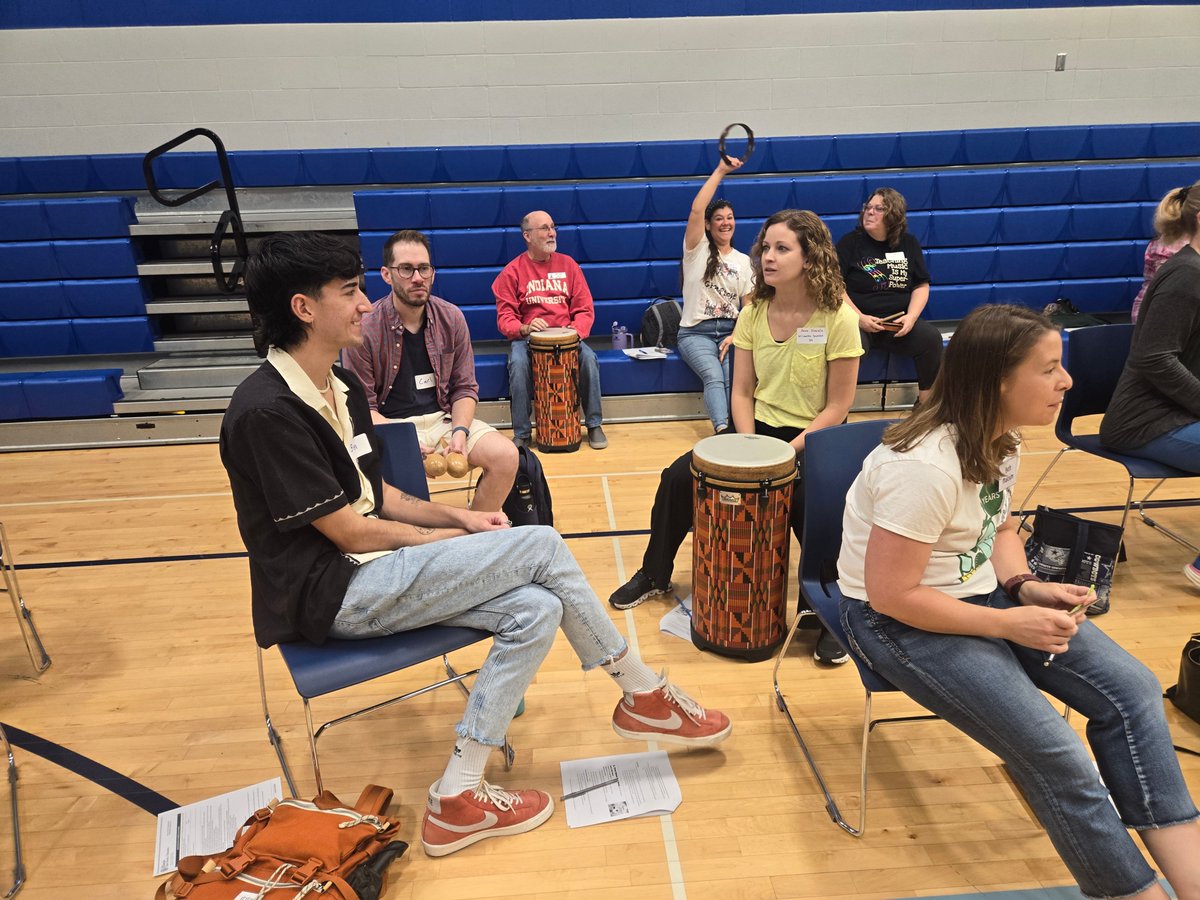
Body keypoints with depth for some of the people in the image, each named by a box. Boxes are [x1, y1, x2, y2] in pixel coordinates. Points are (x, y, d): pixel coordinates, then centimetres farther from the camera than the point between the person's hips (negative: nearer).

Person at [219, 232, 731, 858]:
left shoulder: (341, 385, 10)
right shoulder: (266, 411, -19)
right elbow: (350, 532, -18)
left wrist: (456, 518, -1)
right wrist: (459, 540, -7)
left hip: (367, 574, 9)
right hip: (330, 595, -9)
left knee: (536, 608, -12)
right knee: (541, 546, -16)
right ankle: (643, 695, 2)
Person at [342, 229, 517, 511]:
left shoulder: (451, 318, 2)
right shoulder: (364, 328, -9)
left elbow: (465, 388, 6)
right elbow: (363, 406, -8)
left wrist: (460, 431, -12)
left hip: (442, 418, 4)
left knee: (506, 456, -17)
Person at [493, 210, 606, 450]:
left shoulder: (568, 264, 10)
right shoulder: (512, 271, 2)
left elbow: (584, 309, 7)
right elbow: (505, 318, -1)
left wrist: (575, 331, -14)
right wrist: (524, 328, -23)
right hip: (527, 338, -2)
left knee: (588, 358, -28)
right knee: (518, 363, -33)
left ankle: (594, 425, -11)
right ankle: (521, 433, -20)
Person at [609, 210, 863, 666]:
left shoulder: (839, 319, -13)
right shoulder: (753, 312, 1)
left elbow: (836, 408, -12)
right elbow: (742, 392, 2)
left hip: (812, 440, -4)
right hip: (758, 427, 5)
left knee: (809, 505, -32)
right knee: (679, 475, -9)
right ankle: (654, 575, 14)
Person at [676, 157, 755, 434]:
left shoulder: (743, 261, 15)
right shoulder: (697, 249, 6)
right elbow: (696, 210, -12)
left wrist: (735, 336, -7)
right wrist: (719, 172, -10)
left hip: (731, 330, 3)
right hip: (696, 332, -3)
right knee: (713, 375, -31)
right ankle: (723, 432, -47)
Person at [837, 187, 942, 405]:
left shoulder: (908, 243, 13)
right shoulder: (850, 242, 4)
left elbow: (921, 286, 12)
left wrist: (911, 317, -7)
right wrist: (859, 318, -16)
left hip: (898, 323, 3)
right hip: (858, 322, -3)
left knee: (931, 338, -23)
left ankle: (926, 402, -7)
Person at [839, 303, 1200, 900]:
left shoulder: (998, 439, -1)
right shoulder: (926, 467, -29)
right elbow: (891, 594, -25)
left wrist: (1025, 587, -4)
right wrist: (1008, 623, -19)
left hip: (979, 591, 9)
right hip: (899, 621, -9)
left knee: (1131, 689, -4)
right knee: (1052, 751, -17)